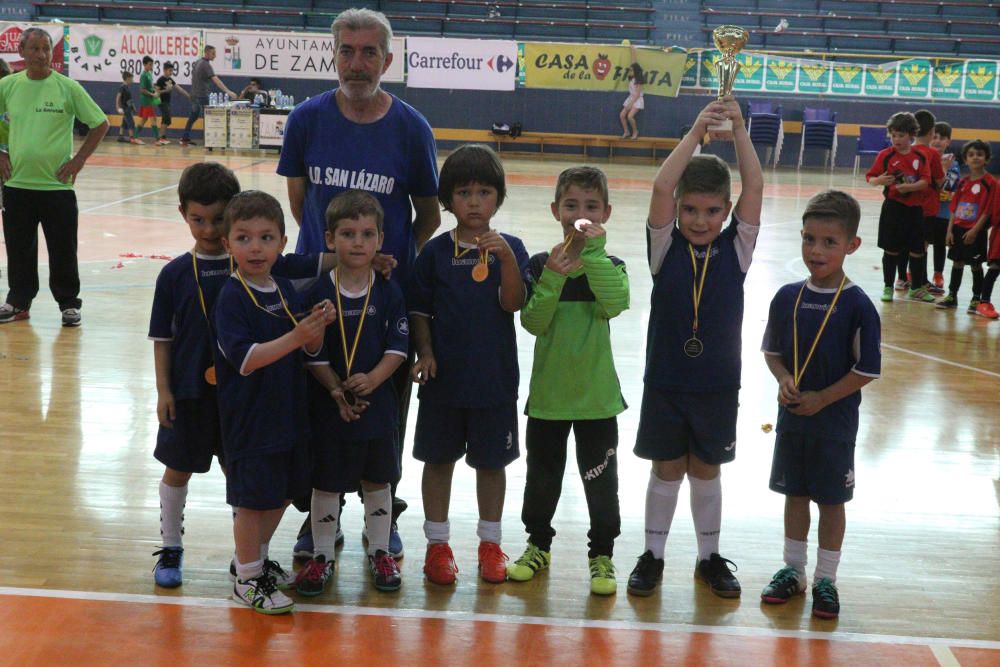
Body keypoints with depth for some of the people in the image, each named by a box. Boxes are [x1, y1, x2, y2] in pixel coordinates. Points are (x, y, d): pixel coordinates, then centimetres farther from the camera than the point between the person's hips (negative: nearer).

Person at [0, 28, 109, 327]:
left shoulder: (67, 87, -4)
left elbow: (100, 124, 0)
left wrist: (78, 159, -4)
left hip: (57, 184, -2)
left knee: (63, 250, 4)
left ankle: (69, 303, 18)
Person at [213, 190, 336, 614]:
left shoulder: (285, 291, 5)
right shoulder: (231, 297, -17)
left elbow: (308, 350, 9)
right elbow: (244, 359, -26)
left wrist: (319, 327, -12)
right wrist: (295, 336, -34)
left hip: (288, 412, 7)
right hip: (249, 417, -7)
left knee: (283, 493, 19)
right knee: (253, 499, 3)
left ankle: (255, 558, 39)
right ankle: (246, 579, 19)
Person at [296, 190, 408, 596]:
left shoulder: (388, 293, -4)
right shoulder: (319, 293, -8)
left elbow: (398, 347, -5)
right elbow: (312, 352, -8)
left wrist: (372, 380, -20)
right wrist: (336, 389, -19)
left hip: (376, 403, 2)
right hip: (328, 406, -1)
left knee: (377, 480, 14)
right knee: (326, 482, 8)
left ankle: (380, 551, 30)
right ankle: (323, 555, 23)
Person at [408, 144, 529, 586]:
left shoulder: (509, 248, -2)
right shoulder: (435, 251, -2)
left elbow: (513, 303, -14)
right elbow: (419, 309, 3)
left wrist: (507, 258, -27)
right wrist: (425, 351, -10)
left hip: (495, 378, 0)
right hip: (444, 376, 0)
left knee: (491, 461, 11)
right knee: (439, 459, 9)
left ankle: (490, 543, 26)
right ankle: (438, 544, 23)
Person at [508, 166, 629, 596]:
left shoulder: (609, 266, -3)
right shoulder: (540, 265, -3)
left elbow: (615, 304, -23)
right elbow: (532, 322, -13)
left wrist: (593, 251, -28)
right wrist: (553, 277, -26)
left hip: (597, 395, -1)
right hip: (547, 392, 1)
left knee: (601, 480, 6)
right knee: (542, 476, 15)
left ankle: (602, 554, 22)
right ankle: (538, 544, 35)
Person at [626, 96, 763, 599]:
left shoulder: (736, 248, -3)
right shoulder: (666, 247, -7)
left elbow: (754, 188, -13)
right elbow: (661, 186, -20)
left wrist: (738, 130, -20)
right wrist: (698, 130, -24)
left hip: (717, 383, 1)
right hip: (665, 381, -1)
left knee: (706, 470, 14)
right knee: (666, 469, 11)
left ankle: (710, 556, 28)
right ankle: (652, 554, 25)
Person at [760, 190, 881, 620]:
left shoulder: (857, 306, -15)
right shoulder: (787, 297, -3)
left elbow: (867, 370, -13)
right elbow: (772, 350, 8)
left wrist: (821, 399, -16)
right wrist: (784, 379, -11)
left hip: (834, 423, -3)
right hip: (791, 418, 4)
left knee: (831, 500, 9)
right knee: (795, 493, 15)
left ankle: (826, 580, 23)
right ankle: (793, 570, 30)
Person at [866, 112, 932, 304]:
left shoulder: (920, 157, 2)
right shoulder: (885, 155, -4)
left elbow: (925, 181, -4)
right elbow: (870, 177, -4)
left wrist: (909, 187, -21)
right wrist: (879, 181, -26)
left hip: (915, 208, 2)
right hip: (893, 208, -2)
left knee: (917, 250, 7)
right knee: (891, 250, 3)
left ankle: (917, 288, 19)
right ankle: (888, 287, 16)